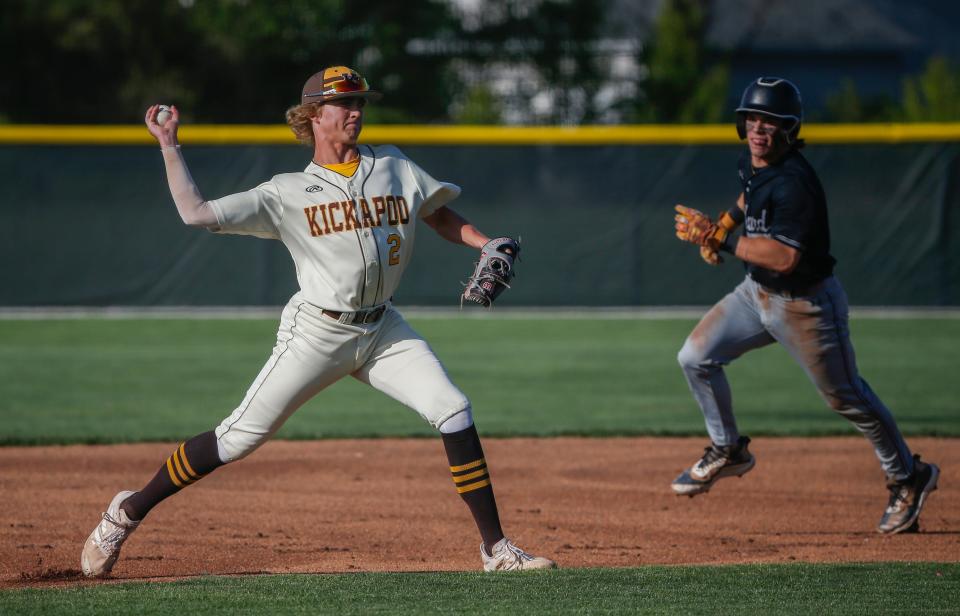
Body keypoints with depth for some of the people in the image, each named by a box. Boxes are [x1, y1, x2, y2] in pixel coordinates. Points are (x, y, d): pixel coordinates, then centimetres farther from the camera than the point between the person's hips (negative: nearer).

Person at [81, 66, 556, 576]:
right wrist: (169, 146, -6)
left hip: (382, 331, 4)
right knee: (240, 437, -6)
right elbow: (196, 213, -8)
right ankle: (127, 513, 10)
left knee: (454, 411, -12)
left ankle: (495, 549, -6)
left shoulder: (394, 168, 8)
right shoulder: (287, 193, -2)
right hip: (316, 334, -4)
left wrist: (487, 245, 2)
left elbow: (440, 216, 20)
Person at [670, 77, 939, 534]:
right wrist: (725, 224, 11)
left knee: (846, 397, 3)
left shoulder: (793, 182, -29)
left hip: (806, 304, -8)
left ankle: (907, 478, 21)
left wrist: (719, 237, -34)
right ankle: (727, 450, 20)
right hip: (757, 292, 8)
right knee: (696, 358, 1)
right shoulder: (751, 162, 0)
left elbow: (784, 257, -36)